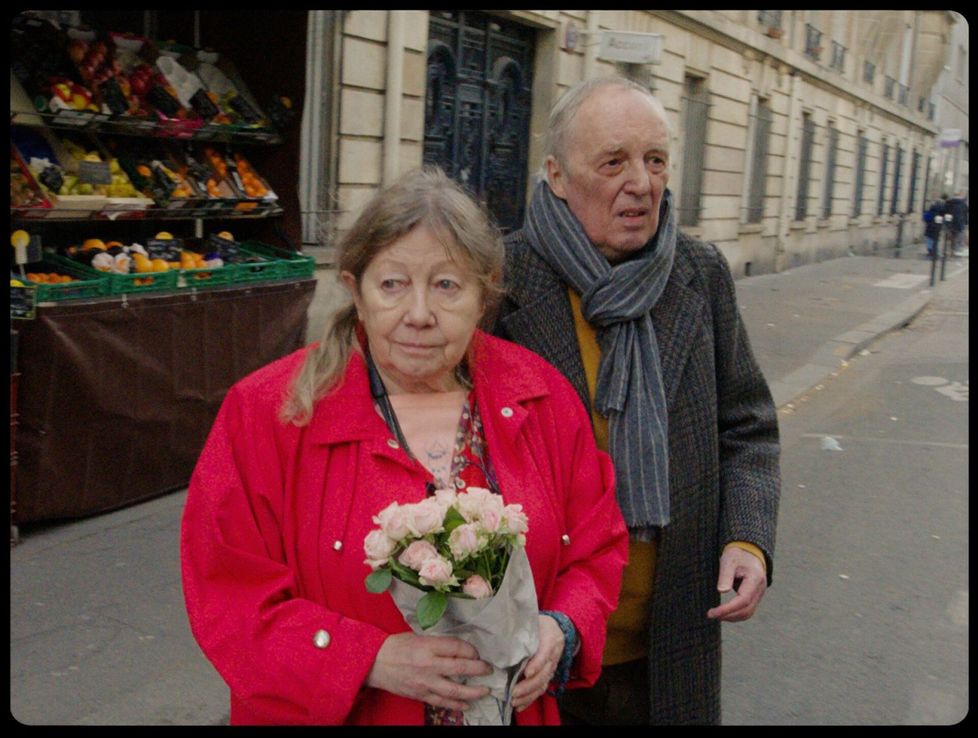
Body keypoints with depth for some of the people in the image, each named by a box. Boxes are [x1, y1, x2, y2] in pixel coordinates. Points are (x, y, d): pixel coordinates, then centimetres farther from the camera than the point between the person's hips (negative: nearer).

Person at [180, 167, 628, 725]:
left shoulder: (542, 397, -6)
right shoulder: (268, 413, -14)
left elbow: (597, 549, 1)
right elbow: (231, 597, -15)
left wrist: (562, 631, -17)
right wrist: (374, 660, -26)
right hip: (334, 710, -2)